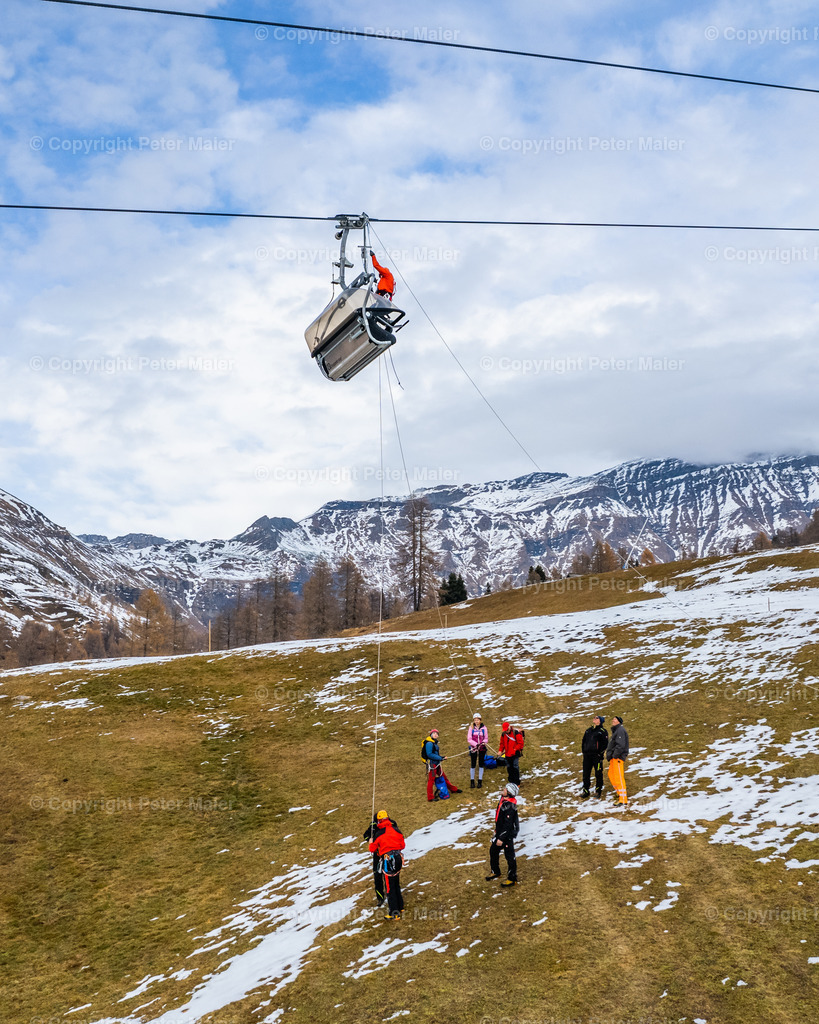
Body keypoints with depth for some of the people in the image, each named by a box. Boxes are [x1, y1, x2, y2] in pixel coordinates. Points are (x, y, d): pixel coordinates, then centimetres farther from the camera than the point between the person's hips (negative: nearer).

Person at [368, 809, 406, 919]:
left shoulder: (379, 834, -8)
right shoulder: (397, 830, 4)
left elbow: (372, 849, 3)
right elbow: (402, 845, 14)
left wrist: (371, 843, 24)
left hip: (387, 860, -6)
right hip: (398, 859, 6)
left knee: (390, 888, 0)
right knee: (396, 885, 23)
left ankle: (394, 914, 1)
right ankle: (400, 906, 34)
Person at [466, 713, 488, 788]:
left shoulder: (484, 728, -2)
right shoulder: (471, 728, -3)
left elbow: (486, 739, 3)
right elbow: (469, 739, -6)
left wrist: (483, 742, -19)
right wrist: (476, 744, -19)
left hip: (482, 748, 1)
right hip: (473, 748, -1)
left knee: (481, 764, 8)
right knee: (473, 765, 2)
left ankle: (480, 781, 17)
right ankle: (472, 781, 12)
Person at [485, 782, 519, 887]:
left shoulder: (510, 806, -29)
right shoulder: (503, 799, 1)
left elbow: (507, 824, -27)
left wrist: (501, 838, -24)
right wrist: (497, 830, 25)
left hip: (508, 834, -10)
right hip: (500, 832, 10)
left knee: (509, 856, 3)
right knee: (493, 850, 21)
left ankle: (512, 879, 18)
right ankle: (495, 872, 40)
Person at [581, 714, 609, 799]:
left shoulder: (602, 731, 1)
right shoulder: (588, 730, 19)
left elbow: (605, 743, -5)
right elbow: (583, 741, 23)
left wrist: (600, 753, -12)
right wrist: (583, 751, 12)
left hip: (597, 755, -5)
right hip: (587, 755, 5)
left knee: (598, 774, -1)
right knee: (586, 774, 4)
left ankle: (598, 791, 9)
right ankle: (586, 791, 11)